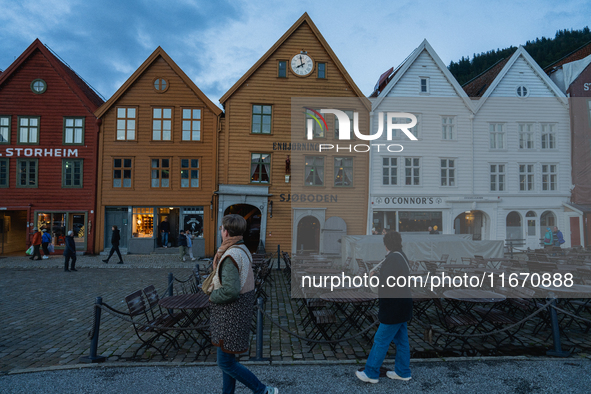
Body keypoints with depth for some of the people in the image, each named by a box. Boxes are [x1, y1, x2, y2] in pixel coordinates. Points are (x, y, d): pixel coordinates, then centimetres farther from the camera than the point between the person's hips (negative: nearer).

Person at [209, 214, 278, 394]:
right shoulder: (243, 250, 7)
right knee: (228, 358, 21)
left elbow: (230, 291, -31)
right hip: (241, 311, 10)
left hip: (230, 314, -10)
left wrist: (212, 296, -13)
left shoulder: (230, 256, -24)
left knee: (226, 363, 4)